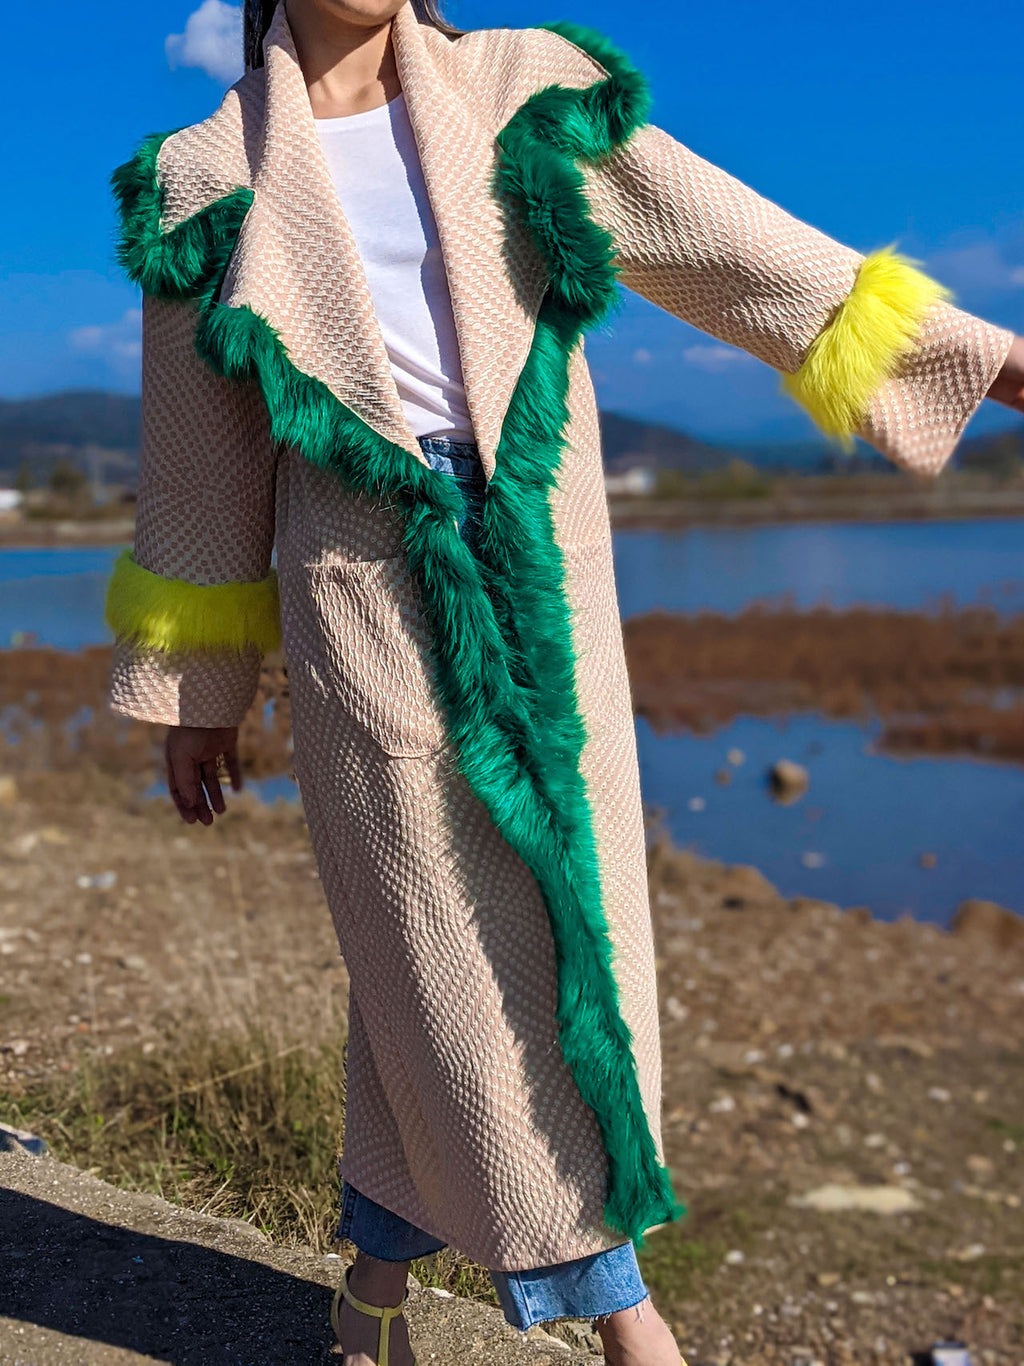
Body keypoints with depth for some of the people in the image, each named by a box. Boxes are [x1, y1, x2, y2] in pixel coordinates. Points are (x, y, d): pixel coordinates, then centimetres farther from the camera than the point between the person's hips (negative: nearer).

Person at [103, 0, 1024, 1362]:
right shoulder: (212, 181, 3)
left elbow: (741, 251, 3)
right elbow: (200, 464, 7)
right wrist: (192, 693, 10)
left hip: (542, 580, 2)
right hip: (362, 596, -2)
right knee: (452, 954, 3)